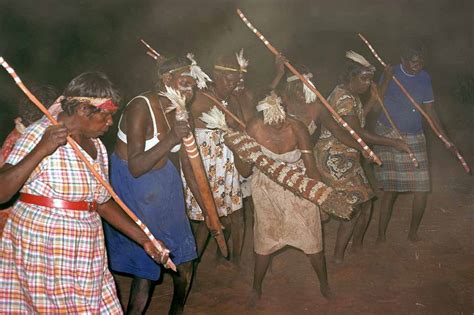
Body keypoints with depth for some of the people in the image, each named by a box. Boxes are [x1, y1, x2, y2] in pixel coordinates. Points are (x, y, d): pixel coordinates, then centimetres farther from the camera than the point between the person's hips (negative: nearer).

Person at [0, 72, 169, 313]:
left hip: (85, 252, 7)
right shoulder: (39, 134, -11)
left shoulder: (96, 146, 11)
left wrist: (143, 238, 13)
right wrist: (41, 151, -28)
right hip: (41, 247, -6)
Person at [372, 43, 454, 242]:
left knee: (421, 189, 0)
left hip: (415, 138, 4)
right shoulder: (391, 75, -8)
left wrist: (444, 136, 9)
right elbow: (376, 108, -15)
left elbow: (429, 109, 12)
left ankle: (413, 233, 20)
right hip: (389, 135, -4)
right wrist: (385, 82, -25)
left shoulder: (425, 78, 4)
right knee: (390, 189, -4)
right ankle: (381, 234, 10)